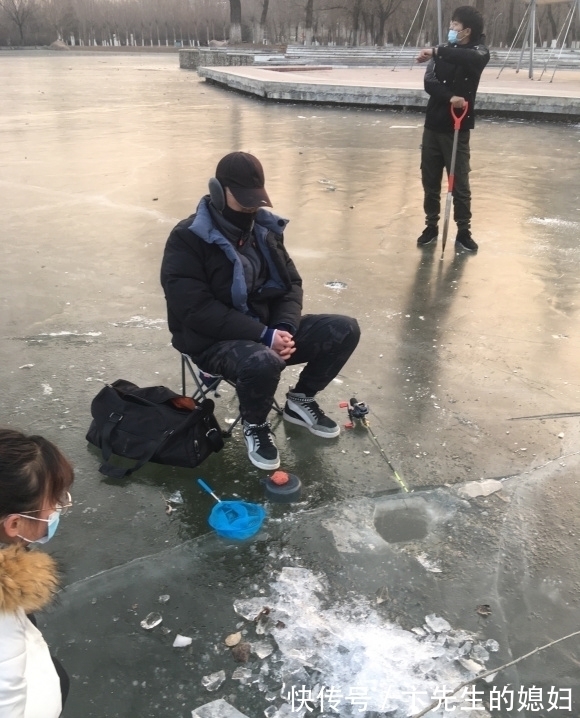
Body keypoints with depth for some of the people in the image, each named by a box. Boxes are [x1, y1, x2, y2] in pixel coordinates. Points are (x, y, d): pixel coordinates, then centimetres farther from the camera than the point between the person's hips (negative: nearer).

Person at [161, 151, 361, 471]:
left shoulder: (265, 228, 6)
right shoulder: (188, 239, -16)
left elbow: (290, 283, 8)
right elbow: (197, 311, -23)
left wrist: (285, 328, -13)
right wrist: (263, 335, -27)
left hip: (268, 329, 7)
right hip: (214, 341, -7)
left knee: (344, 330, -6)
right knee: (262, 361, -40)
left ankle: (301, 400, 15)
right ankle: (254, 425, -6)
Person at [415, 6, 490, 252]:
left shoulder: (479, 52, -3)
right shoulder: (442, 51, 7)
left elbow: (470, 58, -29)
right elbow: (429, 83, -7)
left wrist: (437, 52, -27)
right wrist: (450, 97, -23)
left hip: (458, 128, -4)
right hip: (433, 125, 4)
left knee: (460, 184, 0)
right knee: (430, 181, 9)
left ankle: (463, 232, 11)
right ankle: (431, 226, 23)